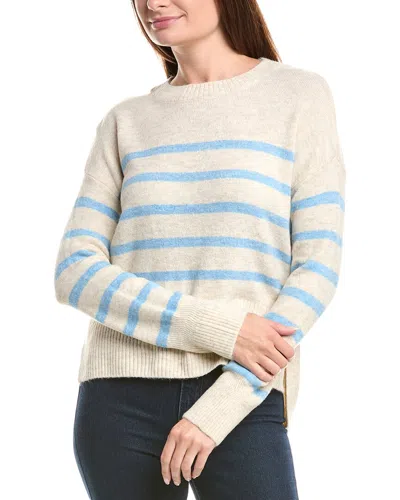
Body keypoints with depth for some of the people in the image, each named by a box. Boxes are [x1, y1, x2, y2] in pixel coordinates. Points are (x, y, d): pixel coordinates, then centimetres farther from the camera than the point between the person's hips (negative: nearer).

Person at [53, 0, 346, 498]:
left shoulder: (299, 95, 4)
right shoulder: (126, 121, 11)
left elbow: (317, 266, -3)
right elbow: (73, 273, 2)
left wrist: (218, 408, -11)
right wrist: (219, 328, -12)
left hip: (243, 402, -2)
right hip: (122, 400, 2)